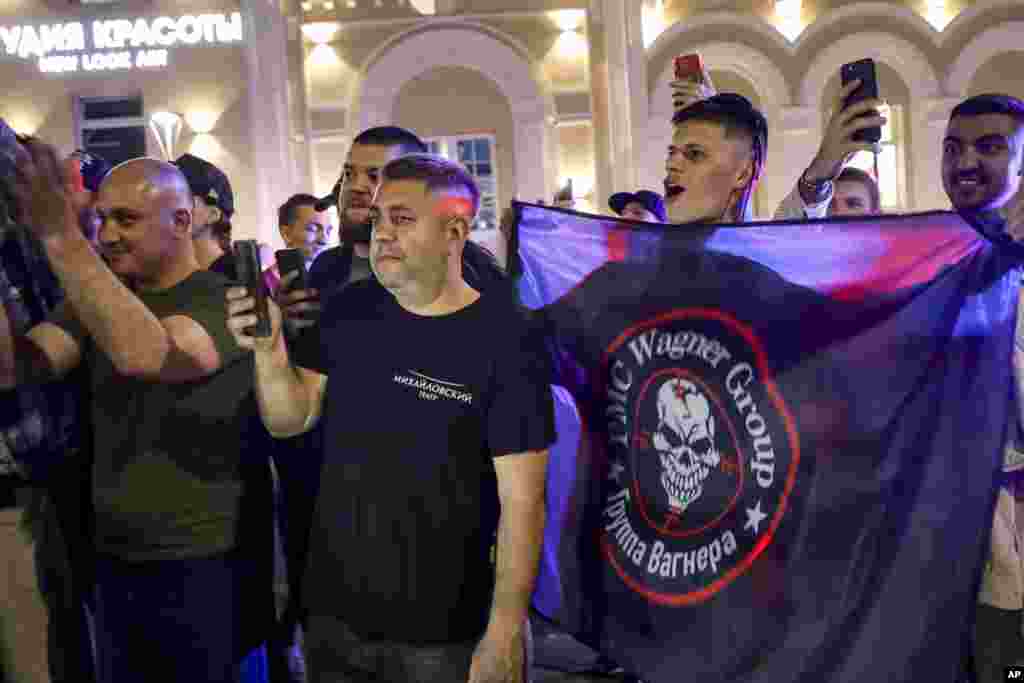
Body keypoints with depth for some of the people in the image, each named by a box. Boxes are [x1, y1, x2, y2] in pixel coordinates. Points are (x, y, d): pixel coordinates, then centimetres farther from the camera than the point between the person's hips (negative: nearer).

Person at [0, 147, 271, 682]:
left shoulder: (227, 299, -13)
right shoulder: (96, 298, 8)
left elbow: (143, 354, -32)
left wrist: (58, 235, -34)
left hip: (208, 564, -6)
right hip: (113, 561, 6)